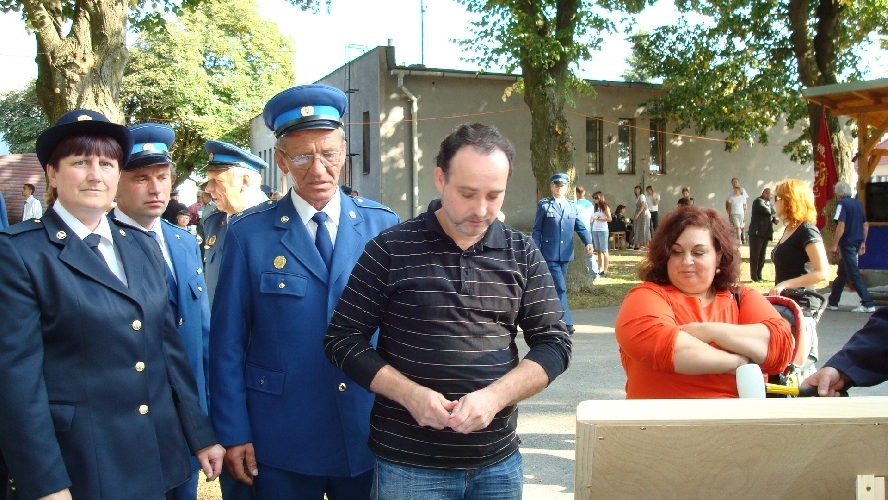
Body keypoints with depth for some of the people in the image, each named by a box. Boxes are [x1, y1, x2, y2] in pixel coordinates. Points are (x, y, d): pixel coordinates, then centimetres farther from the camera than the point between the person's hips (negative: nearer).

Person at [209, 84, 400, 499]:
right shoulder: (248, 233, -5)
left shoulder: (383, 226, -1)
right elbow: (228, 343, -3)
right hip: (282, 446, -1)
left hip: (370, 436, 2)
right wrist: (233, 433, -4)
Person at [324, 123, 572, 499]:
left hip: (499, 462, 3)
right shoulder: (391, 249, -7)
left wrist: (495, 396, -15)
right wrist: (409, 394, -17)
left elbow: (554, 343, 2)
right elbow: (343, 339, -4)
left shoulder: (522, 255, 1)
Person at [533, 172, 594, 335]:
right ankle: (566, 322, -9)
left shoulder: (573, 206, 10)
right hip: (549, 255, -5)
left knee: (557, 287, 12)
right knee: (560, 287, -12)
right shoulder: (544, 205, -1)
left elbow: (581, 227, 5)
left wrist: (588, 242, -13)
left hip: (565, 254, 5)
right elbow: (536, 231, 0)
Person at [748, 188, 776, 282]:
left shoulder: (768, 202, 18)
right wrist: (774, 213, -1)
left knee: (762, 255, 10)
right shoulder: (758, 201, -10)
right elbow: (768, 211, -21)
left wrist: (774, 219, -3)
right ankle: (754, 276, 2)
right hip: (757, 232, -8)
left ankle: (759, 275, 16)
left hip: (765, 233, 8)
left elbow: (771, 215, 20)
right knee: (755, 255, -2)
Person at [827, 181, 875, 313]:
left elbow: (841, 226, -19)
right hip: (857, 242, 9)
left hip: (847, 243, -9)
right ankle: (833, 301, 23)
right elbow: (866, 225, 15)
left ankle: (868, 304, -9)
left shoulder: (842, 204, -11)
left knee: (853, 274, -6)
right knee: (842, 273, 16)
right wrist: (863, 242, 22)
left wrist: (834, 245, -16)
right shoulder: (858, 204, 12)